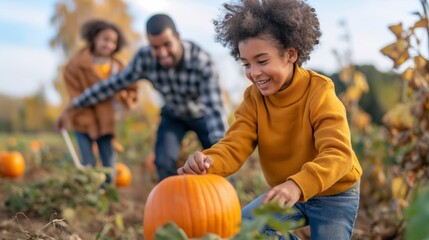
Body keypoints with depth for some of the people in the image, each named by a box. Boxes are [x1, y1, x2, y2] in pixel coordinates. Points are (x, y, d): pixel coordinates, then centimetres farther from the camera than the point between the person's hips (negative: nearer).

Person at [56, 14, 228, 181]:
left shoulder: (202, 62, -38)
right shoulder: (144, 58, -29)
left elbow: (214, 107, -45)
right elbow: (114, 83, -16)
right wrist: (72, 106, -9)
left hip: (203, 114, -2)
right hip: (174, 115, 2)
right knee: (164, 162, -15)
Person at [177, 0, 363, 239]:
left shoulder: (319, 93, -27)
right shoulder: (254, 98, -11)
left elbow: (338, 154, -39)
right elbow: (235, 146, -21)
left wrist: (297, 185, -58)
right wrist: (208, 162, -47)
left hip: (335, 195, -4)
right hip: (287, 193, 4)